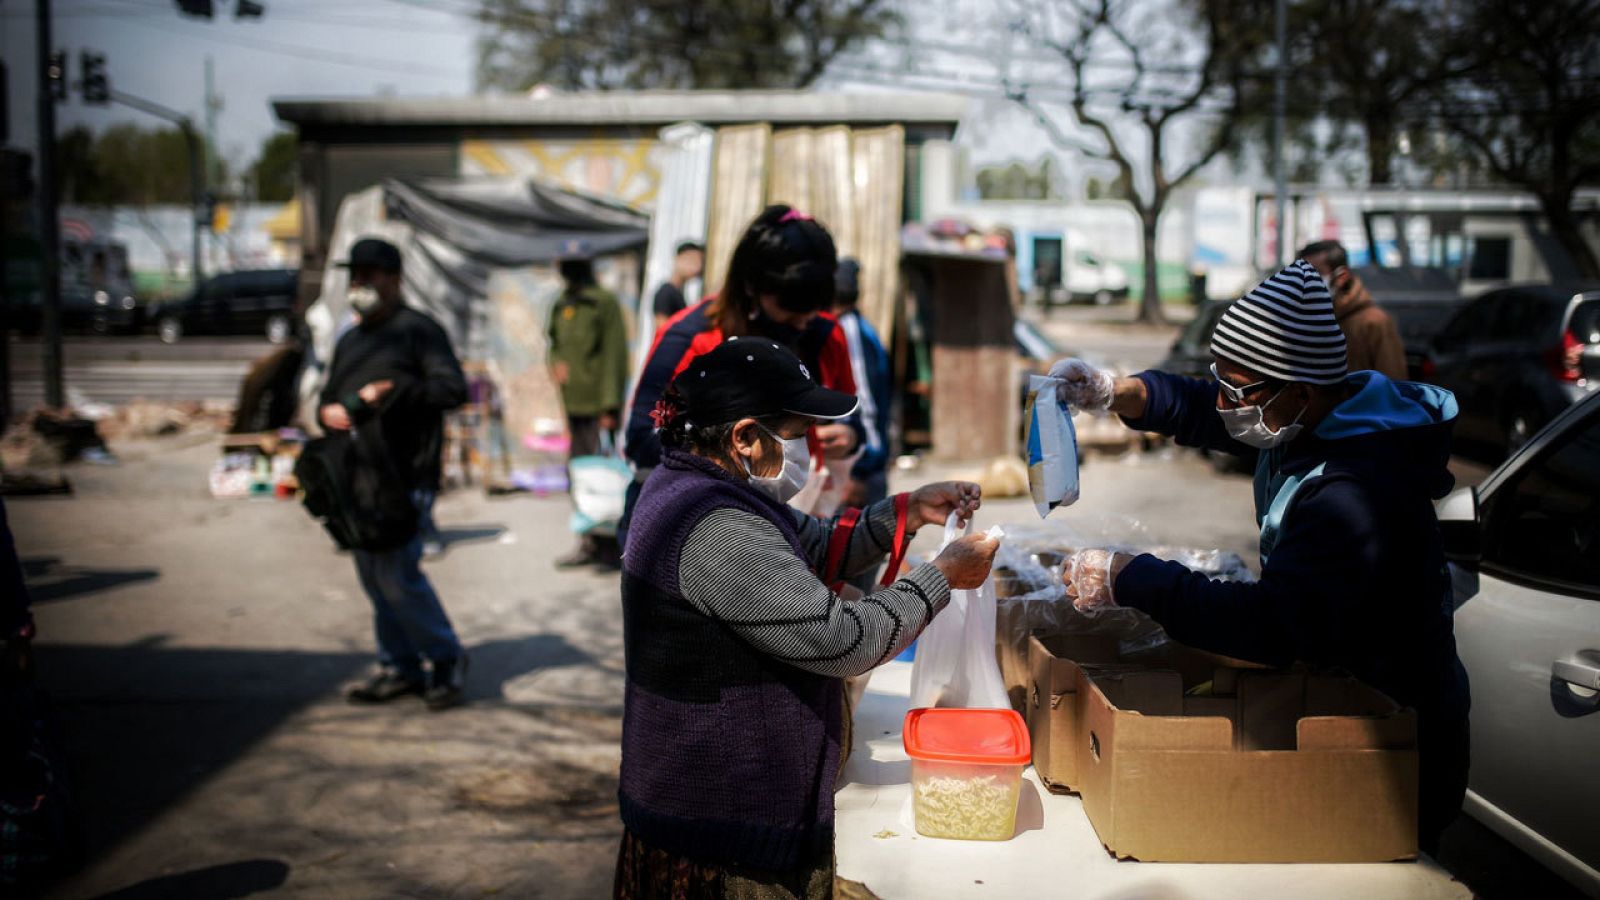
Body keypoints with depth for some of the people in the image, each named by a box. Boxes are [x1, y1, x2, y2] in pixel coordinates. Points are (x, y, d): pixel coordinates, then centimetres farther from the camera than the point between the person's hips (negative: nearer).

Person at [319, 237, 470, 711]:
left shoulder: (418, 330, -4)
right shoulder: (349, 341, 22)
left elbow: (454, 388, -14)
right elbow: (330, 395, 28)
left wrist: (393, 391, -20)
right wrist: (328, 411, 4)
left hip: (405, 474, -8)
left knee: (397, 573, -11)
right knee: (373, 576, 10)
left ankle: (446, 658, 6)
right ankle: (400, 666, 21)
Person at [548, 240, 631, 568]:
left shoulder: (604, 302, -7)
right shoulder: (561, 307, 15)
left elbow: (615, 354, -11)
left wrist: (610, 403, -16)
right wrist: (555, 363, 1)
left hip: (598, 406, -8)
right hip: (574, 404, 8)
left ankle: (608, 544, -3)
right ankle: (589, 543, 19)